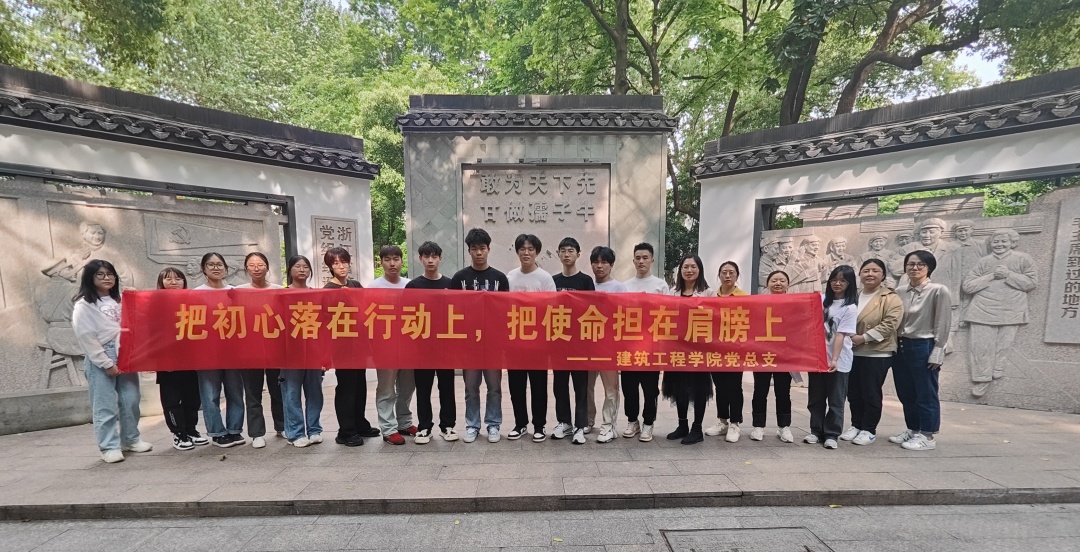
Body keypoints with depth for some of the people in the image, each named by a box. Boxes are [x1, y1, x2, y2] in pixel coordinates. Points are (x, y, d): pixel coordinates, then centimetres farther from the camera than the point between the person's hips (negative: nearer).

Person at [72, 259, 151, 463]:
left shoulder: (119, 301, 14)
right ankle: (109, 447, 9)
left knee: (130, 401, 9)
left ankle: (131, 440, 21)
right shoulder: (83, 305, -4)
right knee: (106, 406, 0)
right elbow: (86, 338, -9)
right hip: (100, 360, -5)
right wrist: (106, 363, -12)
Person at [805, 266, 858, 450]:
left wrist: (834, 359, -22)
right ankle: (816, 431, 22)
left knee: (835, 399, 6)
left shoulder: (850, 308, -6)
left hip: (838, 361, -4)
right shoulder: (823, 300, 7)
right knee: (816, 397, 11)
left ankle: (831, 434, 17)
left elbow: (841, 335, -15)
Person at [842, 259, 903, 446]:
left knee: (871, 393, 3)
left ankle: (869, 430, 17)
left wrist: (864, 337, -21)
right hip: (852, 352, 6)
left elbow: (890, 323, -17)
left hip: (877, 354, -5)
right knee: (853, 393, 12)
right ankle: (856, 425, 26)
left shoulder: (891, 298, -6)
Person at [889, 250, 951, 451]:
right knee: (905, 394, 14)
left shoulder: (939, 291, -7)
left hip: (923, 347, -6)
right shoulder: (900, 292, 7)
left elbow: (943, 326, -9)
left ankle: (927, 436, 16)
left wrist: (936, 354, -11)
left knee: (925, 394, 4)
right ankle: (912, 430, 29)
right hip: (901, 347, 6)